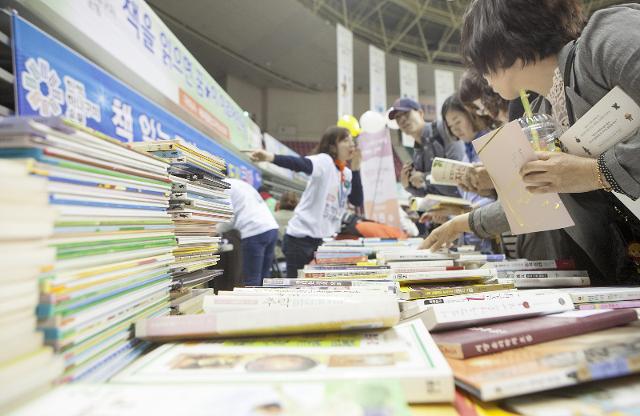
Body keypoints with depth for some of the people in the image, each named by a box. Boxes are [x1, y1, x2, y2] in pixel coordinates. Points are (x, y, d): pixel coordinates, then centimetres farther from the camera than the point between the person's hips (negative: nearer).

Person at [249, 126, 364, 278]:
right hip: (301, 239, -8)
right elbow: (300, 164, -31)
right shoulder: (324, 161, -12)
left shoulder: (347, 174, 11)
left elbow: (357, 201, 4)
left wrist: (355, 169, -3)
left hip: (325, 240, 8)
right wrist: (271, 157, -51)